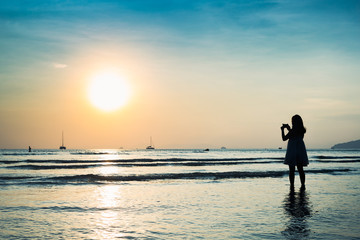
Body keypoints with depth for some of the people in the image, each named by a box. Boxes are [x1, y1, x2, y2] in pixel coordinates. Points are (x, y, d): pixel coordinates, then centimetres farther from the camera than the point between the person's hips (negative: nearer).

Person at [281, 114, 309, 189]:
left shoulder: (292, 131, -15)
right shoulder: (302, 130, 3)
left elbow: (284, 138, -7)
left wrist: (282, 129, 5)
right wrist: (288, 128, 24)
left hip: (292, 152, -5)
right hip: (300, 151, 6)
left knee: (292, 170, 2)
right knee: (300, 169, 11)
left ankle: (292, 185, 1)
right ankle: (303, 185, 8)